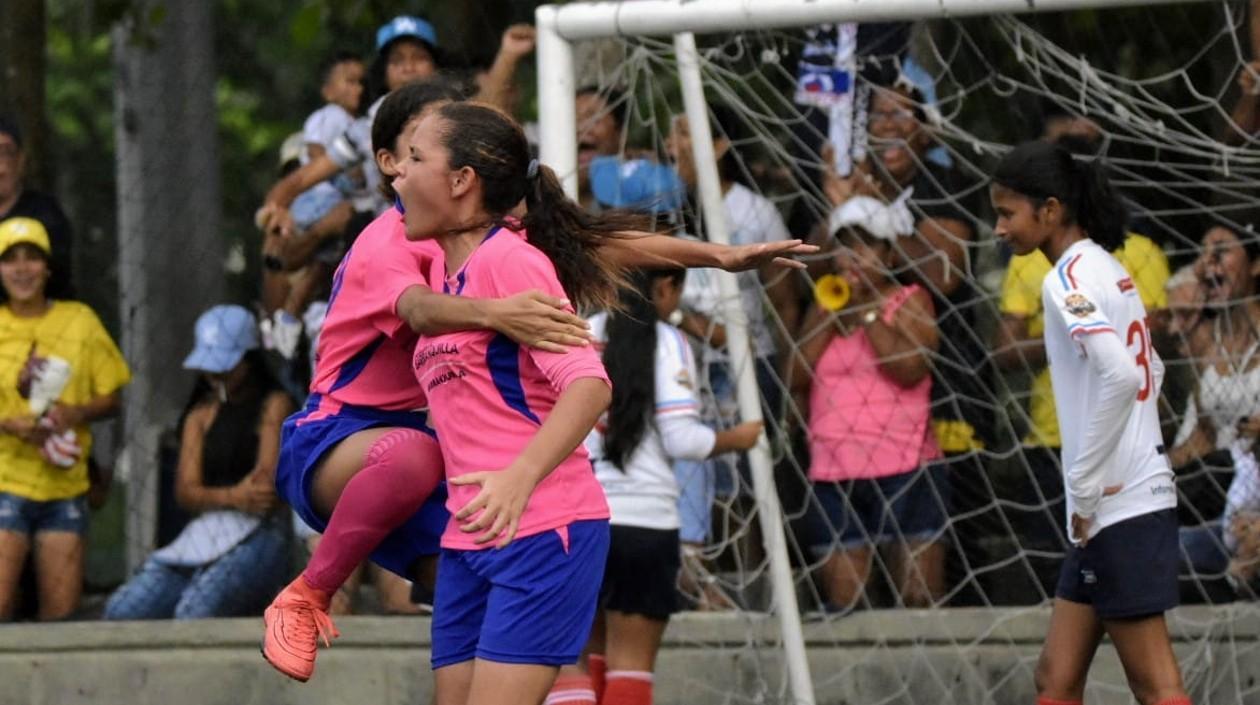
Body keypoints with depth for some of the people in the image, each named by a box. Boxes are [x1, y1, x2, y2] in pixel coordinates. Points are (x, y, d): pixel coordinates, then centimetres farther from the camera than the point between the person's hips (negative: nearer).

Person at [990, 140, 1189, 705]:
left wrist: (1086, 486, -19)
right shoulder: (1106, 271, 15)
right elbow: (1149, 372, 25)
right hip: (1119, 505, 10)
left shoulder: (1069, 279, -12)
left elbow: (1120, 374, -26)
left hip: (1118, 509, -10)